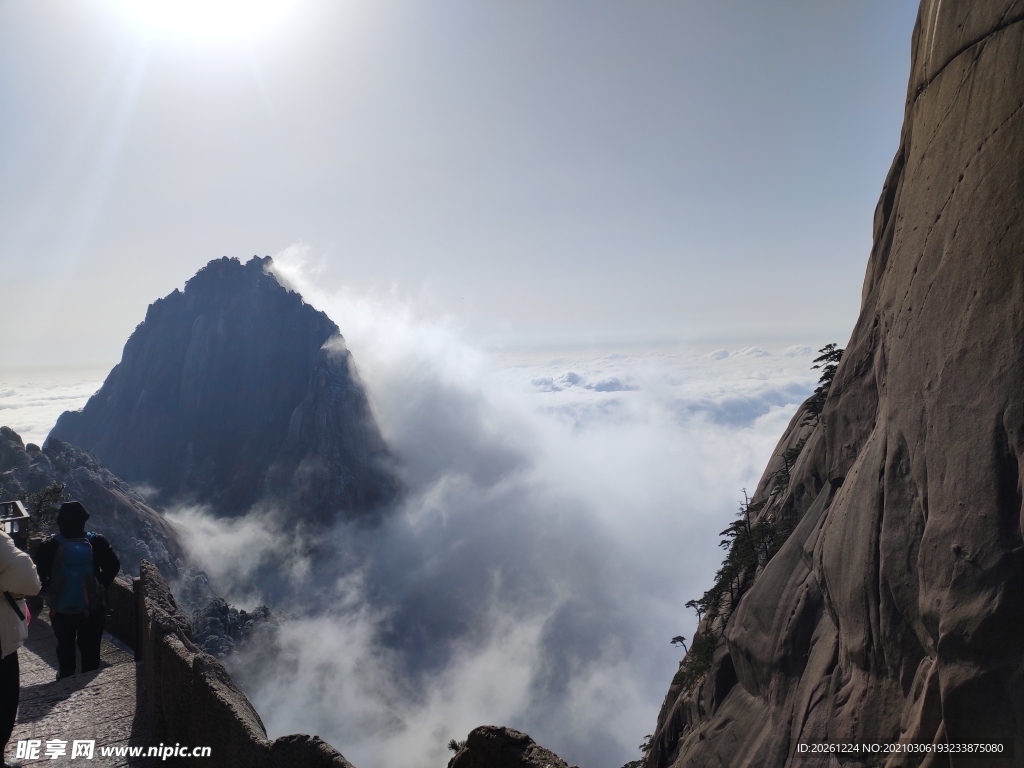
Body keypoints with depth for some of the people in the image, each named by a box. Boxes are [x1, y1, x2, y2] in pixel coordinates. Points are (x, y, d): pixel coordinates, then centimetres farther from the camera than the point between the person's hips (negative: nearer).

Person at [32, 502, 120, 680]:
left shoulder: (50, 546, -14)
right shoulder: (96, 542, -13)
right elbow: (113, 565, -10)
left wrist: (48, 588, 6)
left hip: (61, 610, 1)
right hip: (92, 608, 0)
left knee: (65, 648, 22)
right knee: (90, 649, 13)